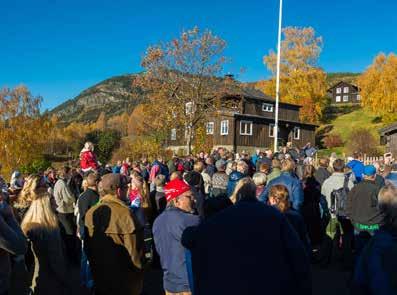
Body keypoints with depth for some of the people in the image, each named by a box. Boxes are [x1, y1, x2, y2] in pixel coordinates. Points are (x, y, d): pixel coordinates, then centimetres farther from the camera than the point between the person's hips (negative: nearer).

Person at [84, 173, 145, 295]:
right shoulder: (124, 213, -23)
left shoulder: (91, 213, -5)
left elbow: (87, 247, 5)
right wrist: (138, 270, -4)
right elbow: (134, 247, -21)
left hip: (99, 277, 5)